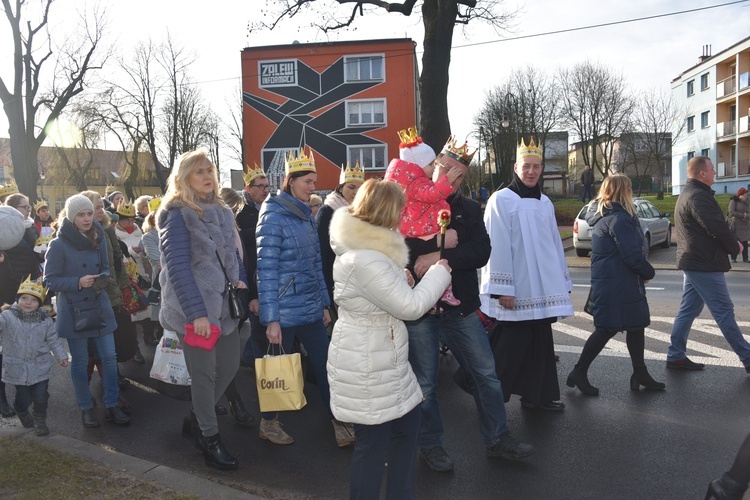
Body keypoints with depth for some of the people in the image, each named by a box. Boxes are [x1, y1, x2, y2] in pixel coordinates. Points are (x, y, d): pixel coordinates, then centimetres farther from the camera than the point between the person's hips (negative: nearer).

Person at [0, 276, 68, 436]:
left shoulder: (44, 319, 1)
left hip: (40, 367, 1)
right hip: (18, 368, -1)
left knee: (41, 396, 0)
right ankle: (22, 414, 40)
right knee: (23, 398, 5)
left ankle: (40, 421, 26)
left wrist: (61, 355, 5)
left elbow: (53, 340, 9)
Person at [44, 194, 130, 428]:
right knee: (80, 362, 8)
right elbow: (49, 280, -8)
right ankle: (86, 408, 24)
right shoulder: (59, 245, -10)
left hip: (100, 308, 4)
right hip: (74, 311, -4)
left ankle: (112, 406, 17)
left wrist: (103, 278, -5)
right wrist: (78, 282, -21)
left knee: (109, 358, 4)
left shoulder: (98, 239, 6)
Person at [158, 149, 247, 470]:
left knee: (229, 365, 13)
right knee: (204, 373, 4)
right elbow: (178, 268, -18)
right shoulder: (177, 215, -11)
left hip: (224, 303, 7)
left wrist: (240, 281, 5)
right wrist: (196, 312, -23)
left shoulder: (221, 211, 12)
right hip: (196, 309, -7)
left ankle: (196, 420, 34)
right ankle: (209, 439, 22)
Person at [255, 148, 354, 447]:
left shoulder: (308, 217, 10)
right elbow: (266, 270, -15)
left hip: (311, 310, 6)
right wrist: (271, 318, -17)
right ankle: (268, 423, 31)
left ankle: (339, 420, 19)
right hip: (284, 313, -6)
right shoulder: (273, 216, -12)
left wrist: (325, 304, 14)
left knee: (325, 364, 6)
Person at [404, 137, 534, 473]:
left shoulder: (469, 210, 7)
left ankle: (497, 438, 30)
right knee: (425, 382, 9)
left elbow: (480, 253, -9)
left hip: (461, 306, 3)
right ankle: (431, 445, 29)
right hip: (420, 308, -3)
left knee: (486, 374, 11)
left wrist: (438, 256, -20)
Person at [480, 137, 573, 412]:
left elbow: (555, 244, 16)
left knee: (540, 341, 12)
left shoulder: (545, 202, 13)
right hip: (516, 288, -6)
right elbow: (498, 246, -14)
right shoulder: (502, 199, -8)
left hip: (541, 287, 6)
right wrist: (502, 288, -17)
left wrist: (562, 282, 14)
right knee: (512, 343, 1)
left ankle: (537, 394, 25)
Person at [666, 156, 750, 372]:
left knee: (688, 310, 11)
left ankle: (676, 356, 15)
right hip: (704, 264, -10)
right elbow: (717, 228, -23)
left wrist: (731, 243, 7)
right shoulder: (698, 196, -17)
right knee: (724, 311, -2)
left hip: (693, 262, 10)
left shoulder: (688, 193, 17)